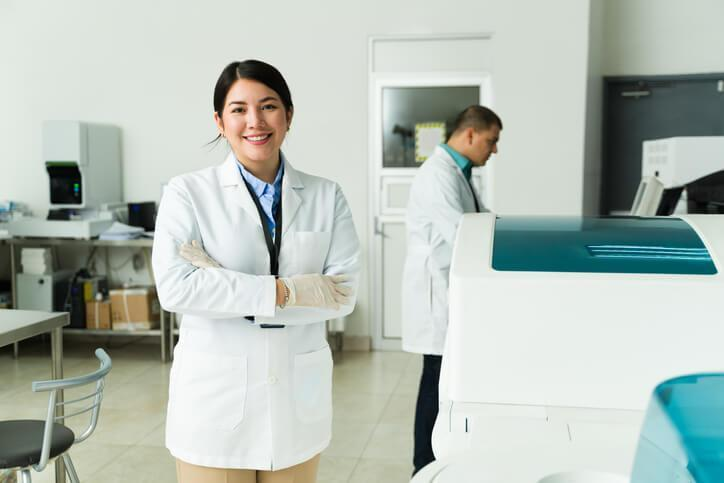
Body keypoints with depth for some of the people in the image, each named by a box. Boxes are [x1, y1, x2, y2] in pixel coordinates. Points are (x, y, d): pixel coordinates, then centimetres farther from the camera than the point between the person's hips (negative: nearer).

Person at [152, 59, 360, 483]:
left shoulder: (326, 197, 2)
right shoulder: (189, 193, -4)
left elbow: (344, 293, -8)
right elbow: (175, 286, -16)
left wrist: (222, 281, -14)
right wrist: (283, 292, -17)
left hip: (298, 398, 2)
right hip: (216, 399, -2)